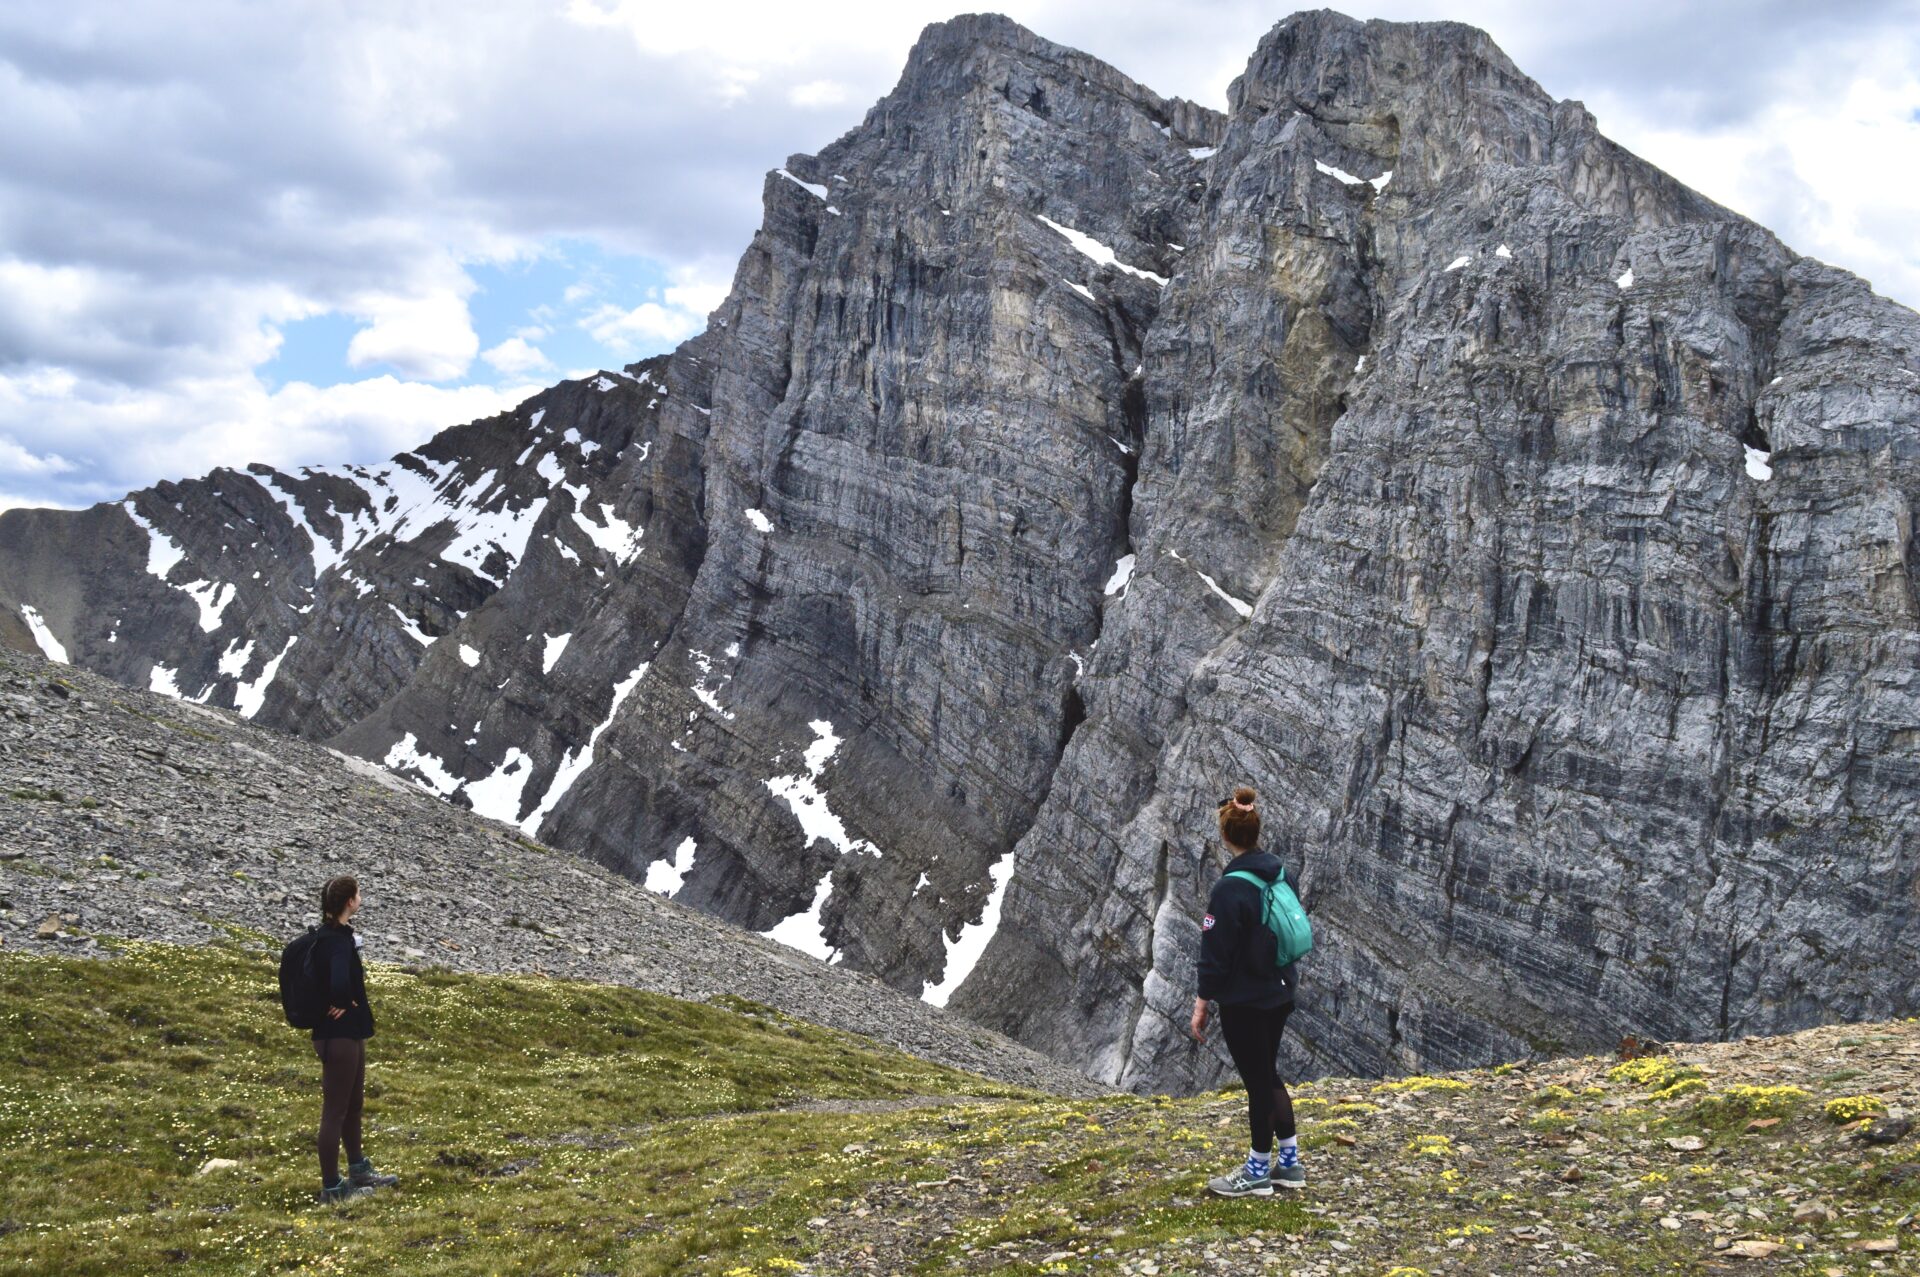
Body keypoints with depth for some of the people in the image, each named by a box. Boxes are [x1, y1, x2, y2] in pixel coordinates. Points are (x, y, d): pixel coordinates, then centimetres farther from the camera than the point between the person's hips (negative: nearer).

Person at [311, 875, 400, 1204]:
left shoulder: (336, 934, 7)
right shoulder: (337, 941, -23)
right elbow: (339, 984, -41)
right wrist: (341, 1005, -21)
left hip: (350, 1034, 10)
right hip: (338, 1036, -10)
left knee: (354, 1104, 23)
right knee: (335, 1111, 1)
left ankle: (359, 1171, 38)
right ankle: (332, 1188, 11)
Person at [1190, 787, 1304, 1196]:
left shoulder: (1231, 887, -22)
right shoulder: (1280, 873, 2)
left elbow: (1216, 952, -18)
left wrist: (1202, 1002, -10)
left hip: (1244, 1002, -8)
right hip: (1279, 994, 8)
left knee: (1257, 1080, 4)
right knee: (1268, 1073, 20)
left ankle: (1258, 1173, 18)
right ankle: (1289, 1163, 27)